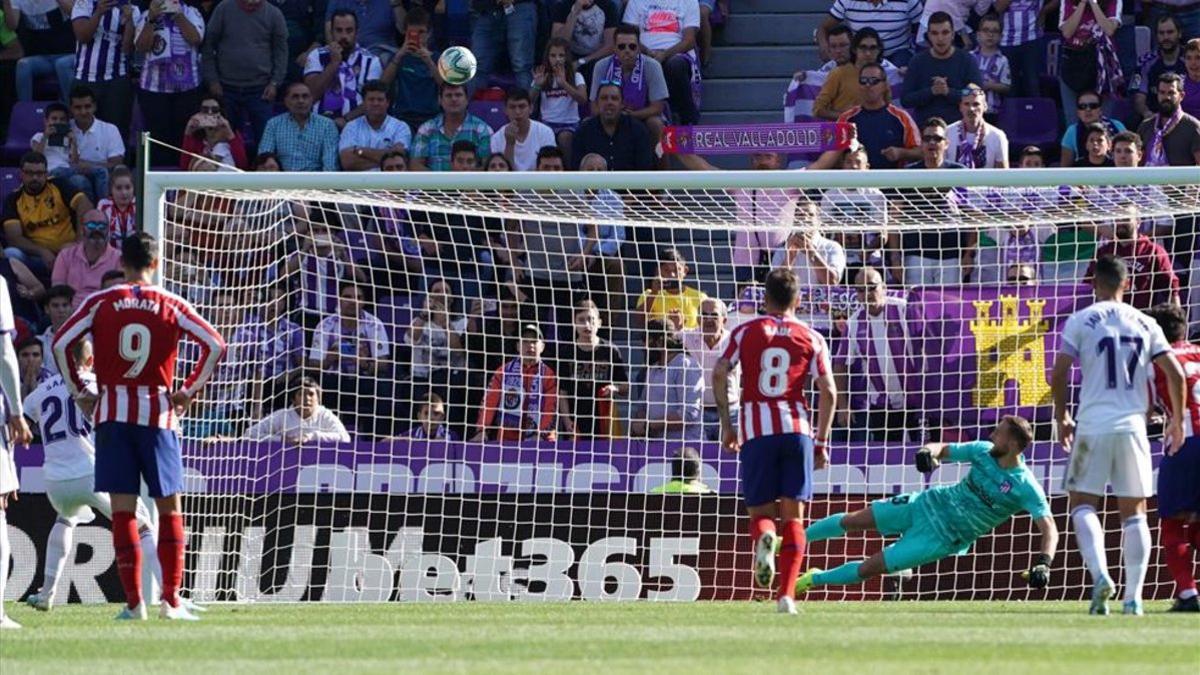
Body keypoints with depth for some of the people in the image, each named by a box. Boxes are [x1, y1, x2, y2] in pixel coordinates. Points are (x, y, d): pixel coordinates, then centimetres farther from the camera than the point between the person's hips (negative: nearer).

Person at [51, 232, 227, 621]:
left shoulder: (99, 303, 2)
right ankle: (171, 600, 2)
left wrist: (79, 392, 5)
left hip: (112, 413, 0)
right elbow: (215, 346, -5)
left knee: (122, 508, 1)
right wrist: (189, 391, 3)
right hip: (158, 413, 0)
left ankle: (133, 601, -3)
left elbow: (61, 344, -4)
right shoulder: (171, 306, 2)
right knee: (169, 507, 8)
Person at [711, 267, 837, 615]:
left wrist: (727, 426, 6)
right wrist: (821, 442, 8)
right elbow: (828, 391, 2)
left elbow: (719, 374, -1)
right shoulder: (811, 338, 9)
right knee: (793, 515, 4)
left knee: (760, 512, 9)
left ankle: (763, 538, -28)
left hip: (756, 430, 0)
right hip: (797, 429, 0)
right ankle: (787, 595, -7)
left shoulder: (746, 332, 10)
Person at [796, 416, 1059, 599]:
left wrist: (1043, 562, -45)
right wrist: (929, 451, -22)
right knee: (853, 521, 5)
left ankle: (814, 580, 18)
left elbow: (1048, 527, -28)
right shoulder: (984, 451, -7)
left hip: (943, 538, -4)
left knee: (869, 568, -5)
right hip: (931, 504, 4)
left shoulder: (1025, 487, -23)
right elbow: (944, 449, 3)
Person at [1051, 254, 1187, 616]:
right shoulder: (1145, 324, 7)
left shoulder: (1081, 321, 0)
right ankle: (1133, 596, 3)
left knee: (1082, 502, 7)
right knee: (1134, 511, 8)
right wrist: (1177, 421, 15)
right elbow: (1175, 373, 3)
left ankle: (1100, 573, -15)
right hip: (1132, 424, 2)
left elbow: (1059, 376, -4)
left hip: (1093, 425, -2)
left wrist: (1062, 418, 11)